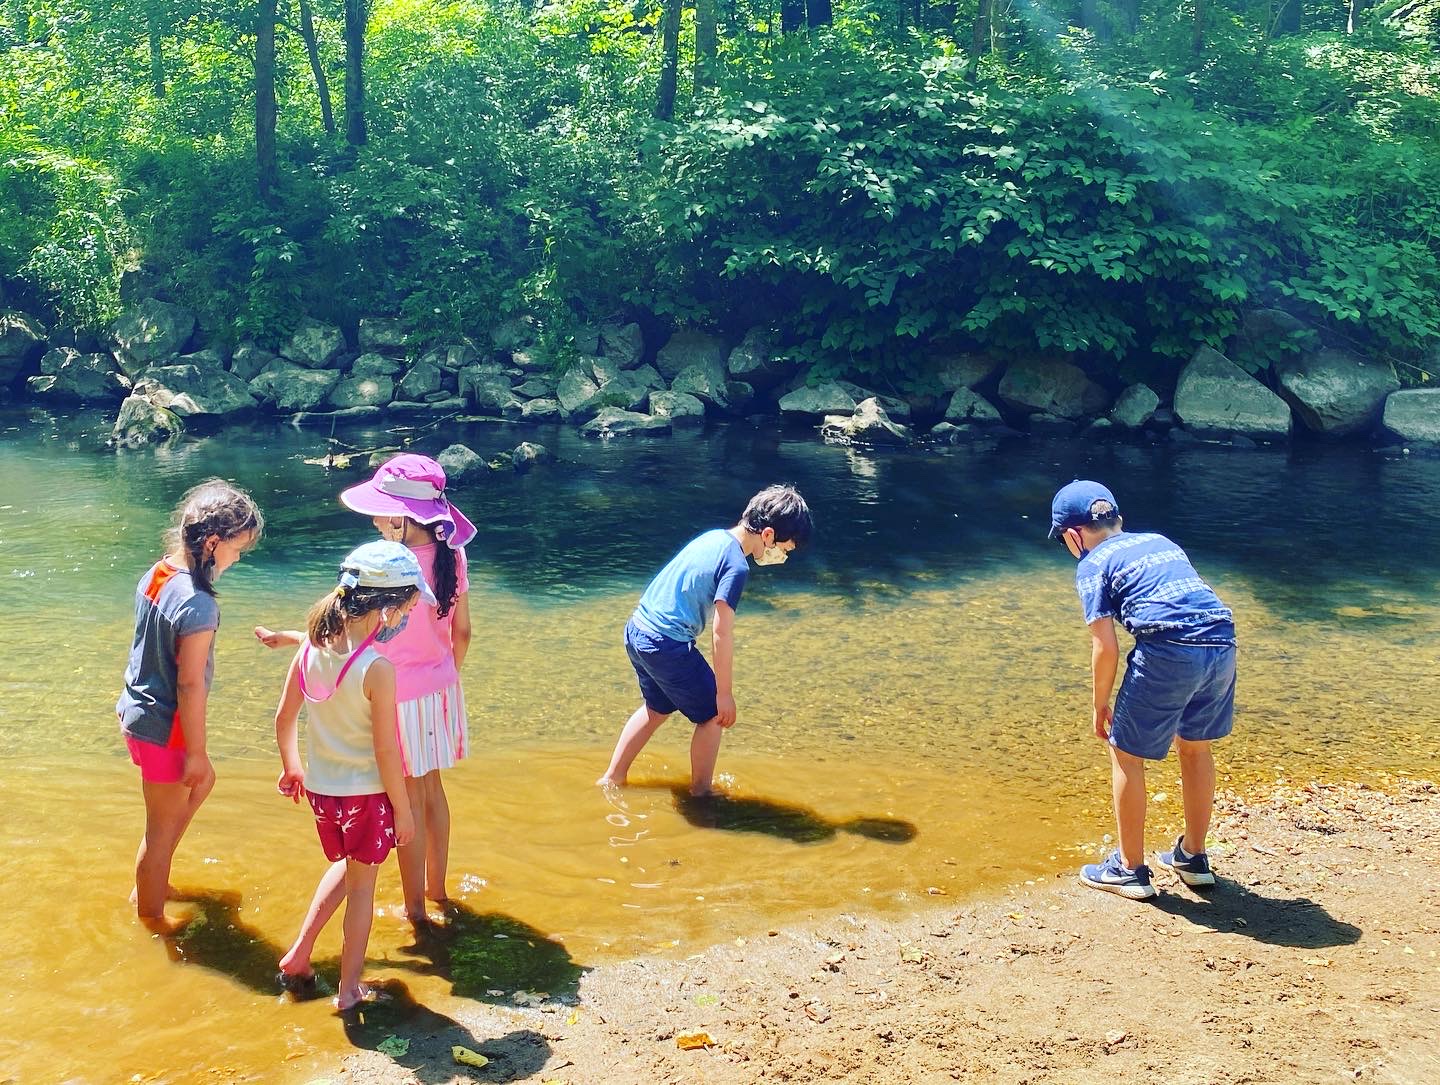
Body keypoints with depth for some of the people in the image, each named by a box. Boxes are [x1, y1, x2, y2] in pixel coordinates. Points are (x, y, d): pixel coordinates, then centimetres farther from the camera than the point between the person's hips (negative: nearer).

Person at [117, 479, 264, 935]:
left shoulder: (155, 574, -2)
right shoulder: (198, 606, -28)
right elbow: (190, 684, -24)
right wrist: (196, 752, -14)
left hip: (134, 710, 9)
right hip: (164, 730, -9)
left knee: (202, 783, 28)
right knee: (163, 825, 10)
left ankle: (150, 880, 39)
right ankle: (151, 916, 29)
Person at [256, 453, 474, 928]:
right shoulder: (451, 555, -9)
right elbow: (462, 632, 2)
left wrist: (284, 638, -6)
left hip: (402, 698, -6)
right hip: (440, 689, 6)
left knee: (409, 801, 9)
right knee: (432, 788, 23)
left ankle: (414, 907, 25)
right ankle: (437, 887, 39)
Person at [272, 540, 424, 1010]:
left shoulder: (311, 649, -7)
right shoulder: (379, 669, -25)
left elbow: (284, 717, 4)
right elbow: (385, 751, -20)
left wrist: (291, 767, 21)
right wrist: (403, 809, -7)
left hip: (321, 788, 5)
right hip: (366, 793, -5)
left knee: (346, 866, 29)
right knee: (361, 884, 14)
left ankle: (298, 957, 29)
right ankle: (349, 988, 24)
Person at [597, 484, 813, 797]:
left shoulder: (713, 537, 8)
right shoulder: (736, 565, -18)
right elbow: (721, 634, -19)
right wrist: (724, 692, -11)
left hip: (636, 630, 9)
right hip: (667, 645, -9)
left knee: (657, 709, 28)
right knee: (712, 715, 9)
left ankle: (611, 779, 35)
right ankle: (700, 794, 20)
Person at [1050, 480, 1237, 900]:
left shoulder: (1093, 564, 7)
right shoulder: (1160, 541, 25)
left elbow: (1105, 648, 0)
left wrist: (1100, 705, 12)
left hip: (1168, 652, -7)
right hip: (1222, 644, 7)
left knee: (1126, 754, 11)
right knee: (1196, 747, 25)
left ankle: (1129, 868, 19)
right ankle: (1193, 858, 37)